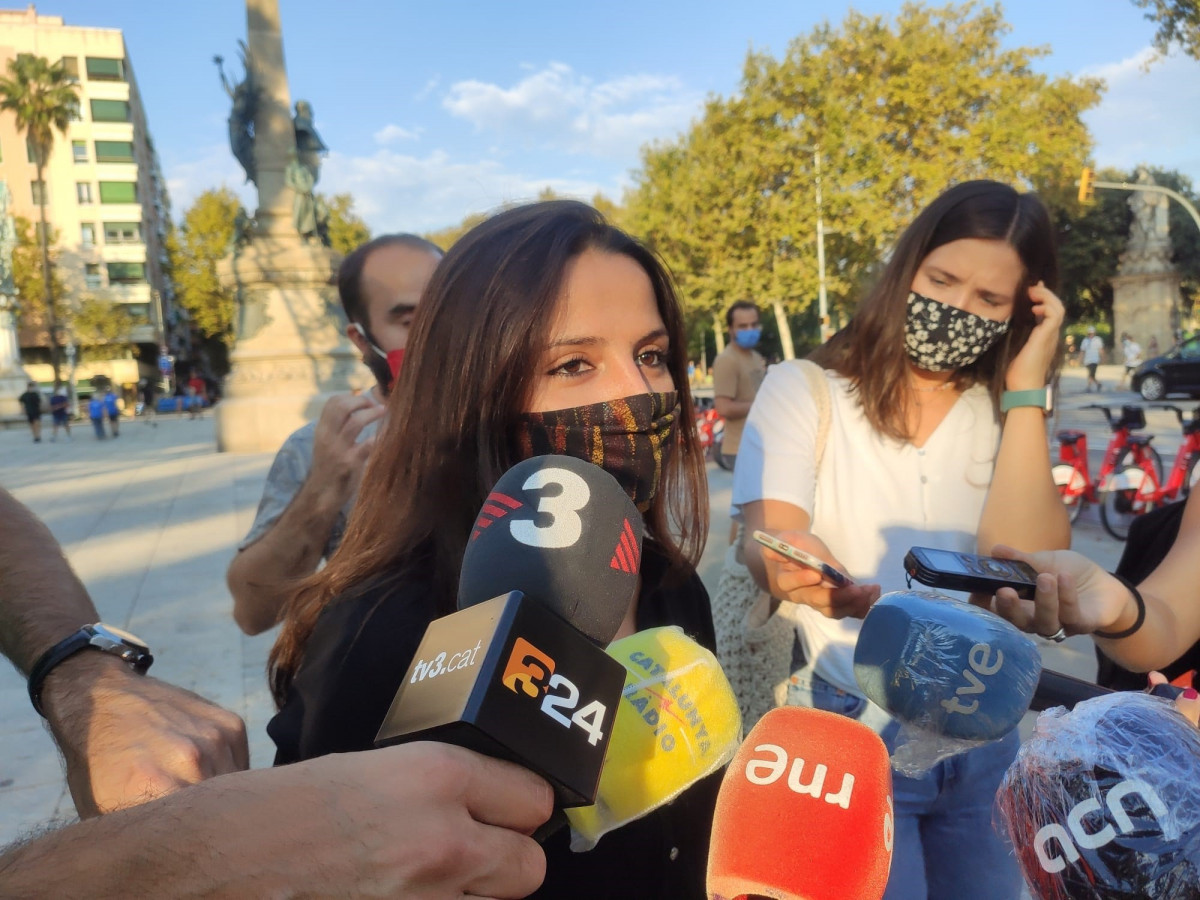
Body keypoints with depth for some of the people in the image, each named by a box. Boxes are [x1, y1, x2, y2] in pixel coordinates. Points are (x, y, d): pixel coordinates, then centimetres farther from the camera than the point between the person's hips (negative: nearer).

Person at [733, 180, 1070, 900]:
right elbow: (763, 541, -20)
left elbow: (1027, 568, -13)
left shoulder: (1005, 420, 4)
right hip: (844, 733, -4)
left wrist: (1025, 389, -13)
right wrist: (791, 564, -43)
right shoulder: (802, 390, -7)